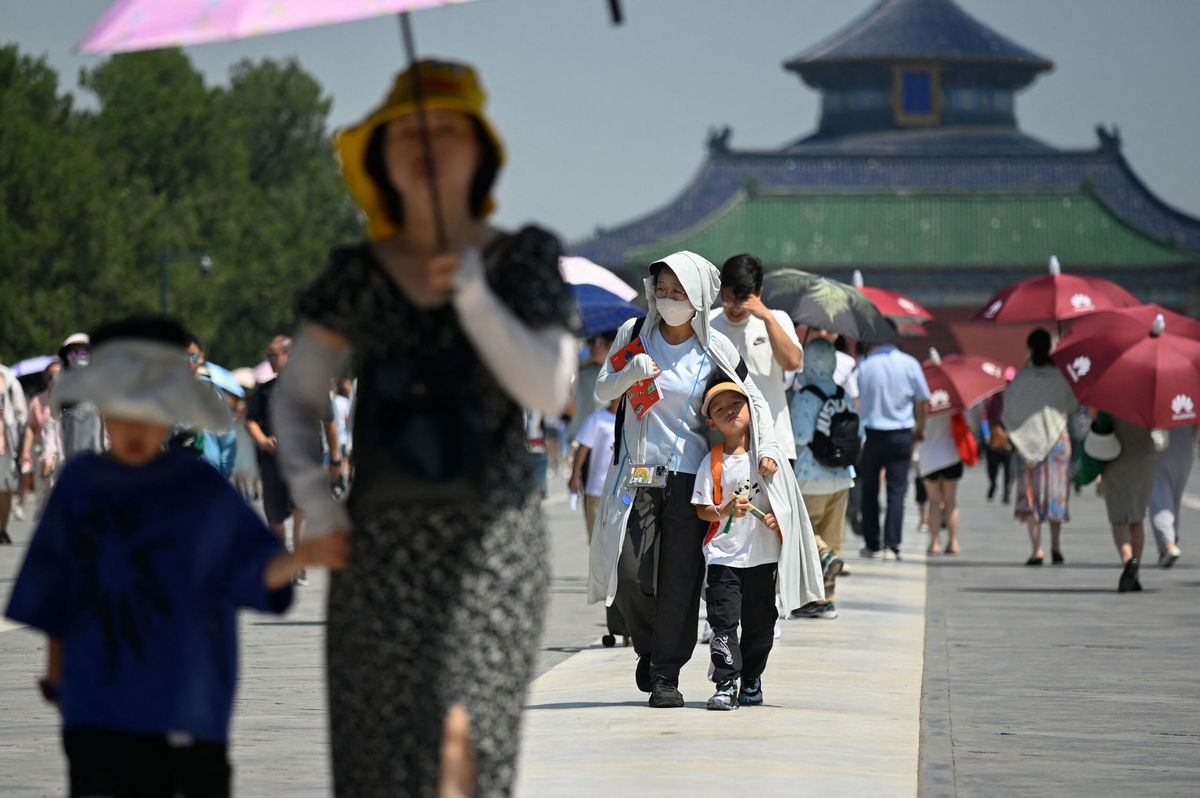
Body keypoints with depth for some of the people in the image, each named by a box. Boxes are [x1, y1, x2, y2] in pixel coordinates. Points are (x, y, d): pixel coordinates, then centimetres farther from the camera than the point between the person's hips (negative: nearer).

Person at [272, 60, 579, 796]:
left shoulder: (525, 260, 1)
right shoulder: (355, 277, 7)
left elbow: (549, 392, -10)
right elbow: (297, 398, 14)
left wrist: (474, 296, -20)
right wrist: (308, 484, -3)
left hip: (490, 541, -3)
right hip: (380, 543, 3)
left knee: (461, 735, -16)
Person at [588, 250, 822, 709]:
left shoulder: (714, 349, 1)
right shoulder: (635, 334, 4)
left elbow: (754, 400, 9)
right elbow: (602, 391, 7)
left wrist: (766, 447, -7)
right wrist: (632, 373, -14)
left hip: (690, 476, -1)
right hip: (638, 473, 1)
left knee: (680, 580, -5)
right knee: (630, 575, -7)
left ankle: (666, 675, 3)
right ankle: (648, 650, 20)